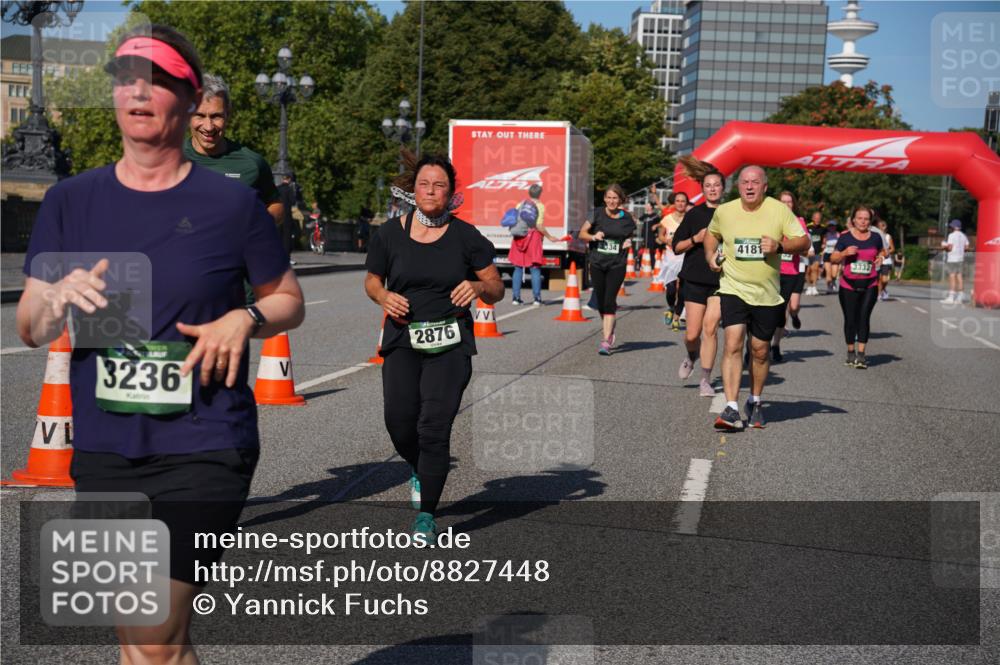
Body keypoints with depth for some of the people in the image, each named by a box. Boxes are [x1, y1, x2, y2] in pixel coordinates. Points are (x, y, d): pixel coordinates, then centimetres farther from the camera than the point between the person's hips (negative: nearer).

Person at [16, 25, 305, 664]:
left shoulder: (231, 202, -3)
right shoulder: (70, 201, 5)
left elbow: (289, 299, 9)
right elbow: (29, 329, 6)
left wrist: (245, 318, -12)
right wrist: (58, 299, -16)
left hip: (203, 446, -4)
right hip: (102, 449, 4)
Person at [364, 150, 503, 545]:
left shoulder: (465, 237, 0)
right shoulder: (390, 234, 3)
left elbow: (497, 290, 6)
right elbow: (371, 280, 16)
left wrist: (478, 287, -17)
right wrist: (384, 297, -6)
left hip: (450, 345, -1)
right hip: (402, 341, 2)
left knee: (435, 427, -10)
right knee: (399, 421, -8)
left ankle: (426, 517, 3)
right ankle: (418, 469, 29)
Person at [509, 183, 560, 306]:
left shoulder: (520, 205, 10)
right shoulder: (540, 206, -4)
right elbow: (539, 225, -11)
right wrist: (549, 237, -3)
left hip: (519, 238, 4)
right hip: (533, 237, -4)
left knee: (518, 268, 7)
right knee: (535, 269, 1)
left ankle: (516, 297, 5)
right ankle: (537, 298, -3)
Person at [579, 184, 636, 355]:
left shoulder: (626, 219, 1)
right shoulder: (598, 214, -1)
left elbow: (631, 236, 18)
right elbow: (582, 234, 2)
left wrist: (629, 242, -4)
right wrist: (593, 236, -18)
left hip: (616, 266, -2)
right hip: (597, 264, 2)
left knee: (609, 301, -11)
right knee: (601, 302, 9)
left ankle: (606, 341, -13)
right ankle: (609, 331, 34)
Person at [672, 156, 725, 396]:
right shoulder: (695, 214, 4)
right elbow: (677, 246, 4)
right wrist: (696, 239, -11)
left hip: (722, 279, -1)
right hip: (695, 279, 1)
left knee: (710, 328, -11)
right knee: (692, 334, 1)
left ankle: (706, 380, -1)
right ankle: (691, 358, 36)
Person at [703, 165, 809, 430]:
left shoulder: (779, 211, -4)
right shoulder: (724, 211, 1)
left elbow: (804, 242, -1)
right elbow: (712, 233, 22)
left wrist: (779, 246, -19)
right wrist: (710, 255, 3)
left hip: (767, 294, 1)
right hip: (733, 290, 0)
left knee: (760, 351, 10)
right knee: (733, 344, -17)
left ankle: (755, 402, 32)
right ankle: (731, 409, -19)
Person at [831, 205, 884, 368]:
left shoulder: (875, 237, 5)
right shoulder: (845, 237, -1)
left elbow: (882, 251, 22)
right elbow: (833, 259, 2)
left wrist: (880, 257, -1)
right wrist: (844, 253, -16)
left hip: (869, 285, 0)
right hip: (849, 285, 0)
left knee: (864, 317, -10)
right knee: (850, 319, 5)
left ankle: (861, 355, -9)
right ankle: (851, 352, 21)